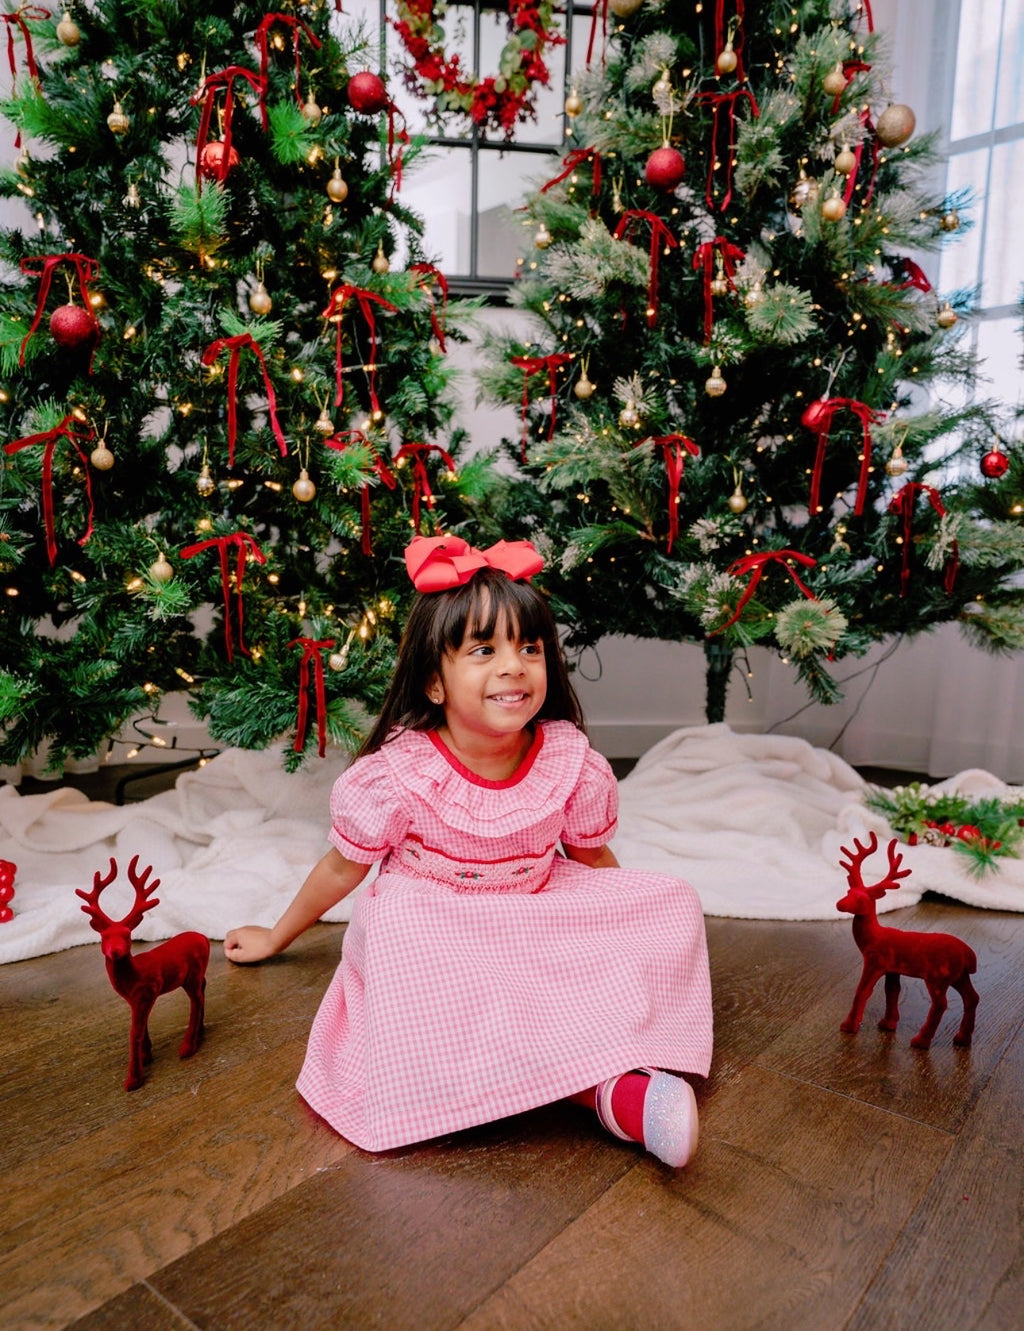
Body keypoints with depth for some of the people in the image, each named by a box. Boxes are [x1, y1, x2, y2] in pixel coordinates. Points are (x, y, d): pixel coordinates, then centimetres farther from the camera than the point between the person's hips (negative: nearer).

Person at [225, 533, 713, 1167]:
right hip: (429, 932, -2)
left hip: (541, 928, 3)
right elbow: (342, 868, -2)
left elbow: (592, 858, 7)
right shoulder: (396, 775, -21)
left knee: (673, 902, -14)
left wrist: (641, 926, 12)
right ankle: (608, 1091, -36)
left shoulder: (573, 764, -14)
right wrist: (277, 937, 11)